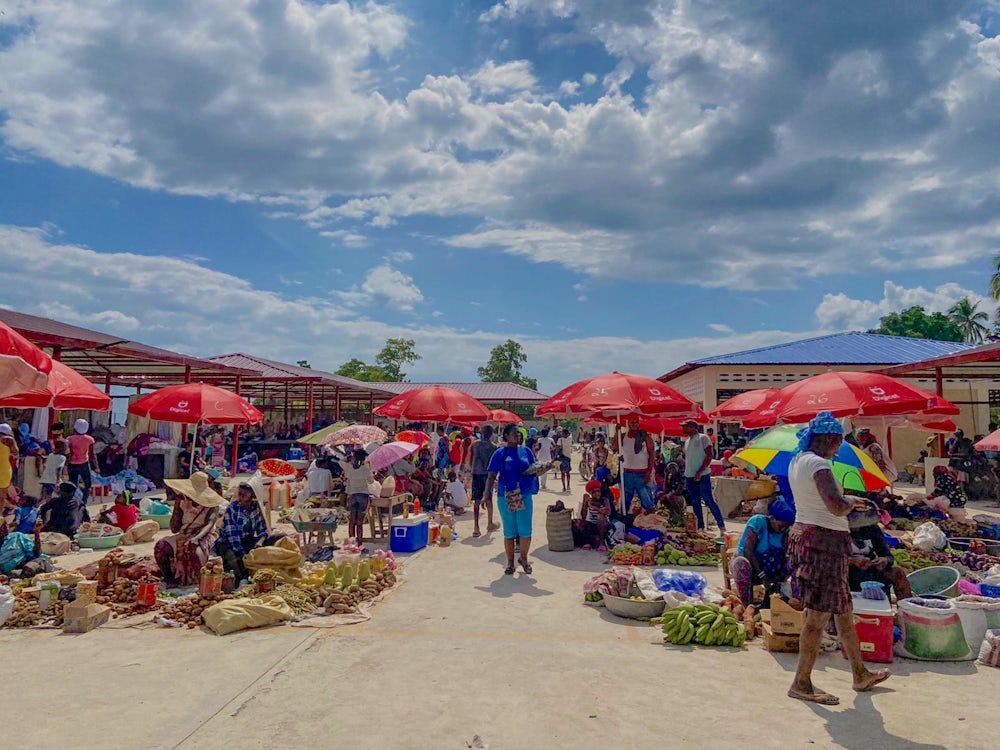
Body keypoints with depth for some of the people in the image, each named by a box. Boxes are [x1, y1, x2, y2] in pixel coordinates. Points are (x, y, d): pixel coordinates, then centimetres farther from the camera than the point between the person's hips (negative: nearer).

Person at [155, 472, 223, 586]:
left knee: (194, 550, -37)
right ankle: (169, 577, 0)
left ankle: (193, 580, -11)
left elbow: (209, 525, -24)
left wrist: (195, 539, -43)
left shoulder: (212, 505, -8)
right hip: (185, 536, 5)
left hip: (204, 537, -5)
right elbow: (174, 529, 2)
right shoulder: (183, 503, 3)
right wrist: (176, 507, -6)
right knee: (161, 547, -21)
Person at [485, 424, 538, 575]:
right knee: (509, 531, 7)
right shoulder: (500, 453, 0)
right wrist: (487, 494, -11)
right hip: (505, 497, -2)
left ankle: (524, 559, 25)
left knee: (526, 530, 2)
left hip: (525, 495, 2)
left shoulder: (526, 450, 8)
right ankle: (510, 563, 21)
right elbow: (492, 476, -2)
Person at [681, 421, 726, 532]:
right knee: (695, 503, 9)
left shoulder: (703, 438, -5)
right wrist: (685, 472, 12)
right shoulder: (687, 441, 18)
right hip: (689, 477, 8)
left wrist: (699, 472, -18)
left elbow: (709, 456, -12)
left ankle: (721, 526, -3)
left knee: (708, 500, -9)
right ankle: (700, 527, 17)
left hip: (702, 476, -8)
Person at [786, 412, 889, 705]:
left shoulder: (797, 461, 12)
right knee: (819, 616, -2)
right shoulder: (818, 464, -18)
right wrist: (851, 501, -8)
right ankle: (801, 684, 7)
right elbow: (838, 507, -28)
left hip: (804, 535, 10)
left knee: (843, 609, 21)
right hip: (824, 541, -10)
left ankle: (860, 674, 35)